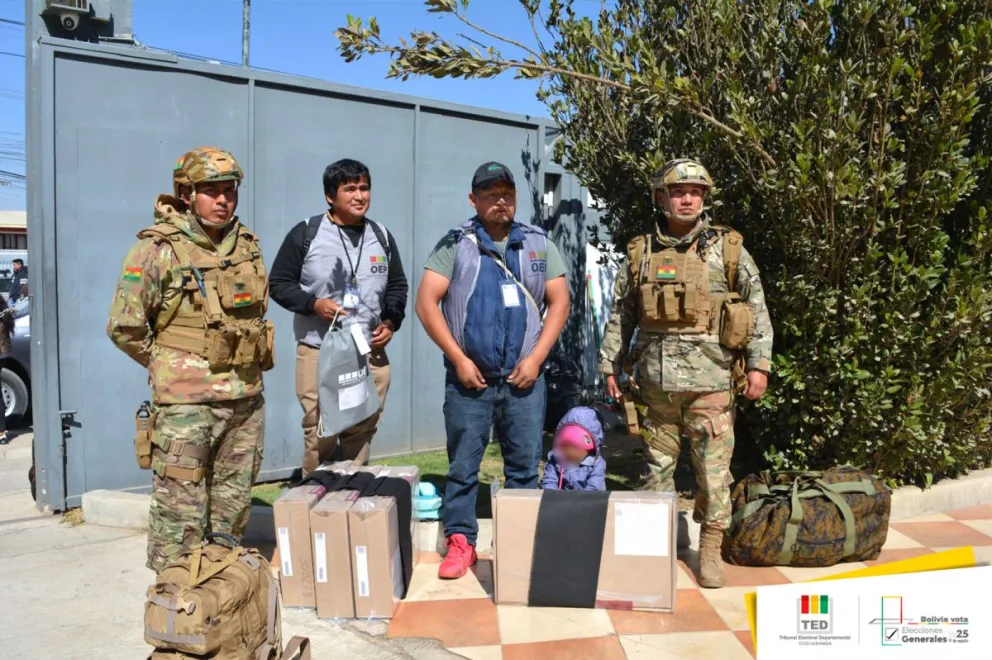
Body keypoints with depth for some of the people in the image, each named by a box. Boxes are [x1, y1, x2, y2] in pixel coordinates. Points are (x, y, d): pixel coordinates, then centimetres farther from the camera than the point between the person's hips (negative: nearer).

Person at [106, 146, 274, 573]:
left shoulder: (247, 245, 8)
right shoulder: (157, 249, -9)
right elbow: (124, 327, -7)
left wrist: (245, 366, 12)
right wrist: (169, 367, 0)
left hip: (246, 399, 6)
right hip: (186, 404, -6)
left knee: (234, 504, 16)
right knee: (180, 513, 1)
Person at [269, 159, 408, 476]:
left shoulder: (382, 236, 12)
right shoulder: (305, 234, -2)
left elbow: (398, 286, 20)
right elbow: (279, 283, 1)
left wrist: (391, 322, 4)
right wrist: (313, 304, -15)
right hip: (319, 353, -4)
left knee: (362, 435, 8)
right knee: (320, 436, -4)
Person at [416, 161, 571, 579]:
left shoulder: (539, 244, 10)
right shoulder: (455, 244, 2)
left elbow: (559, 302, 6)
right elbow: (426, 303, -3)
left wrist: (535, 359, -5)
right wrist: (459, 359, -9)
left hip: (524, 378, 2)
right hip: (469, 378, -2)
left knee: (525, 466, 8)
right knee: (462, 466, 5)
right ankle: (460, 543, 17)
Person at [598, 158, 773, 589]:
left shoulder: (727, 249, 4)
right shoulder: (640, 253, 9)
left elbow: (757, 308, 3)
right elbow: (620, 316, 13)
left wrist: (759, 364, -4)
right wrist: (609, 367, 11)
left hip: (711, 380, -2)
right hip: (655, 380, 2)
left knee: (713, 467, 2)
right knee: (657, 464, 11)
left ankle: (710, 549, 17)